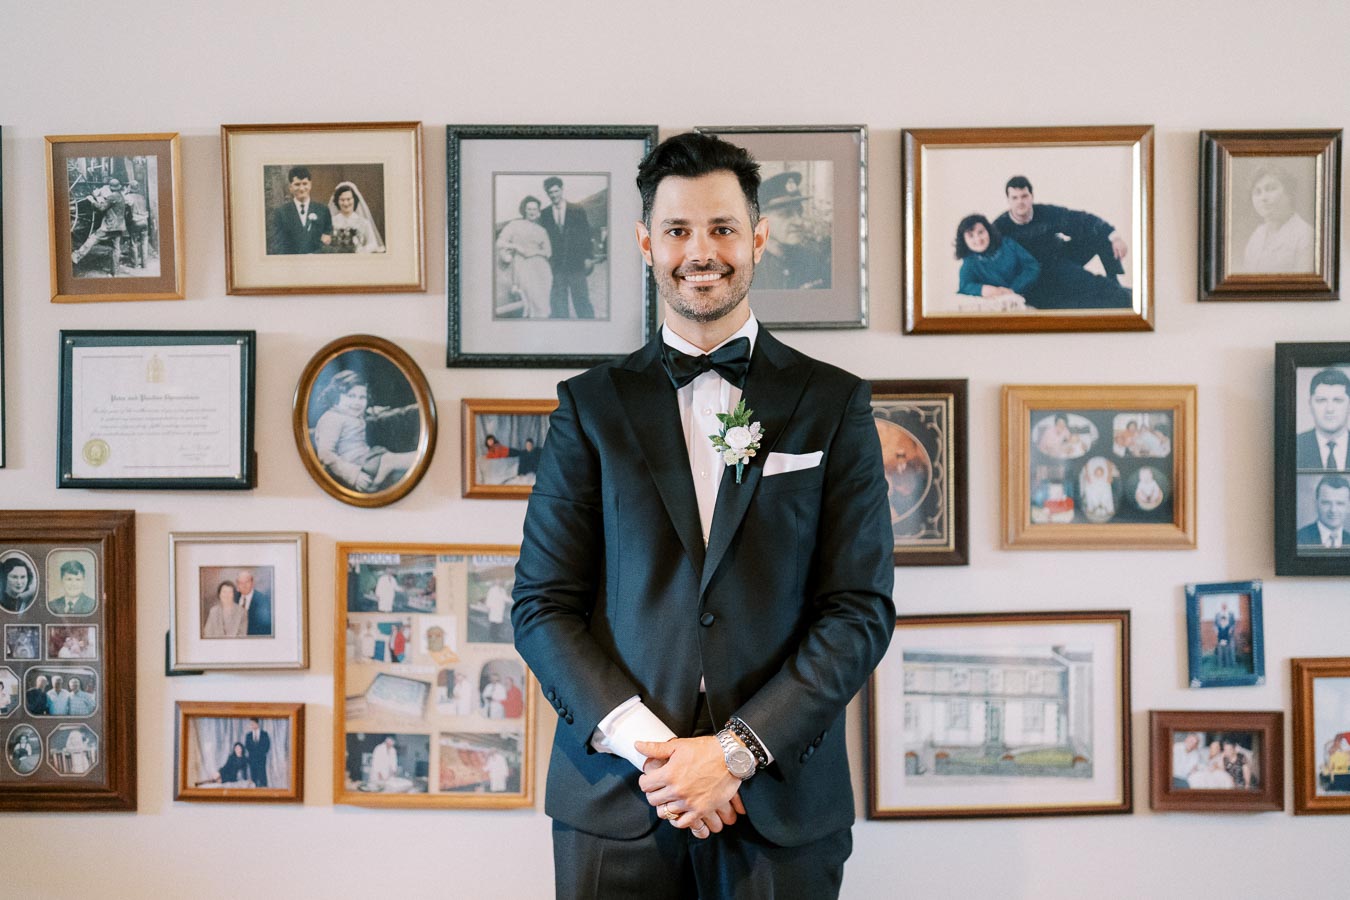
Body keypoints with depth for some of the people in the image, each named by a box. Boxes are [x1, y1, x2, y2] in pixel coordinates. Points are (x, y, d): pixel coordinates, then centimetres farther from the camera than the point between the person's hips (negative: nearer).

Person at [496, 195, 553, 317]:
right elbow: (500, 243, 1)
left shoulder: (542, 230, 20)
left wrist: (534, 252, -6)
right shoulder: (514, 225, 9)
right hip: (521, 265, -4)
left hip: (540, 267, 4)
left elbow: (548, 252, 12)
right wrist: (516, 246, -12)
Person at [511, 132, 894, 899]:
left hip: (783, 806, 0)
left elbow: (863, 608, -2)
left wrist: (736, 749, -11)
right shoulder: (591, 405, 5)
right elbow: (543, 604, 1)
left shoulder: (835, 404, 3)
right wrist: (643, 743, -11)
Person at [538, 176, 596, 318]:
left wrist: (589, 257, -2)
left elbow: (586, 235, 4)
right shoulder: (544, 215, 6)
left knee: (581, 300, 0)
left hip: (576, 265, -1)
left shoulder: (577, 211, 3)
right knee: (557, 301, 0)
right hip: (556, 267, 1)